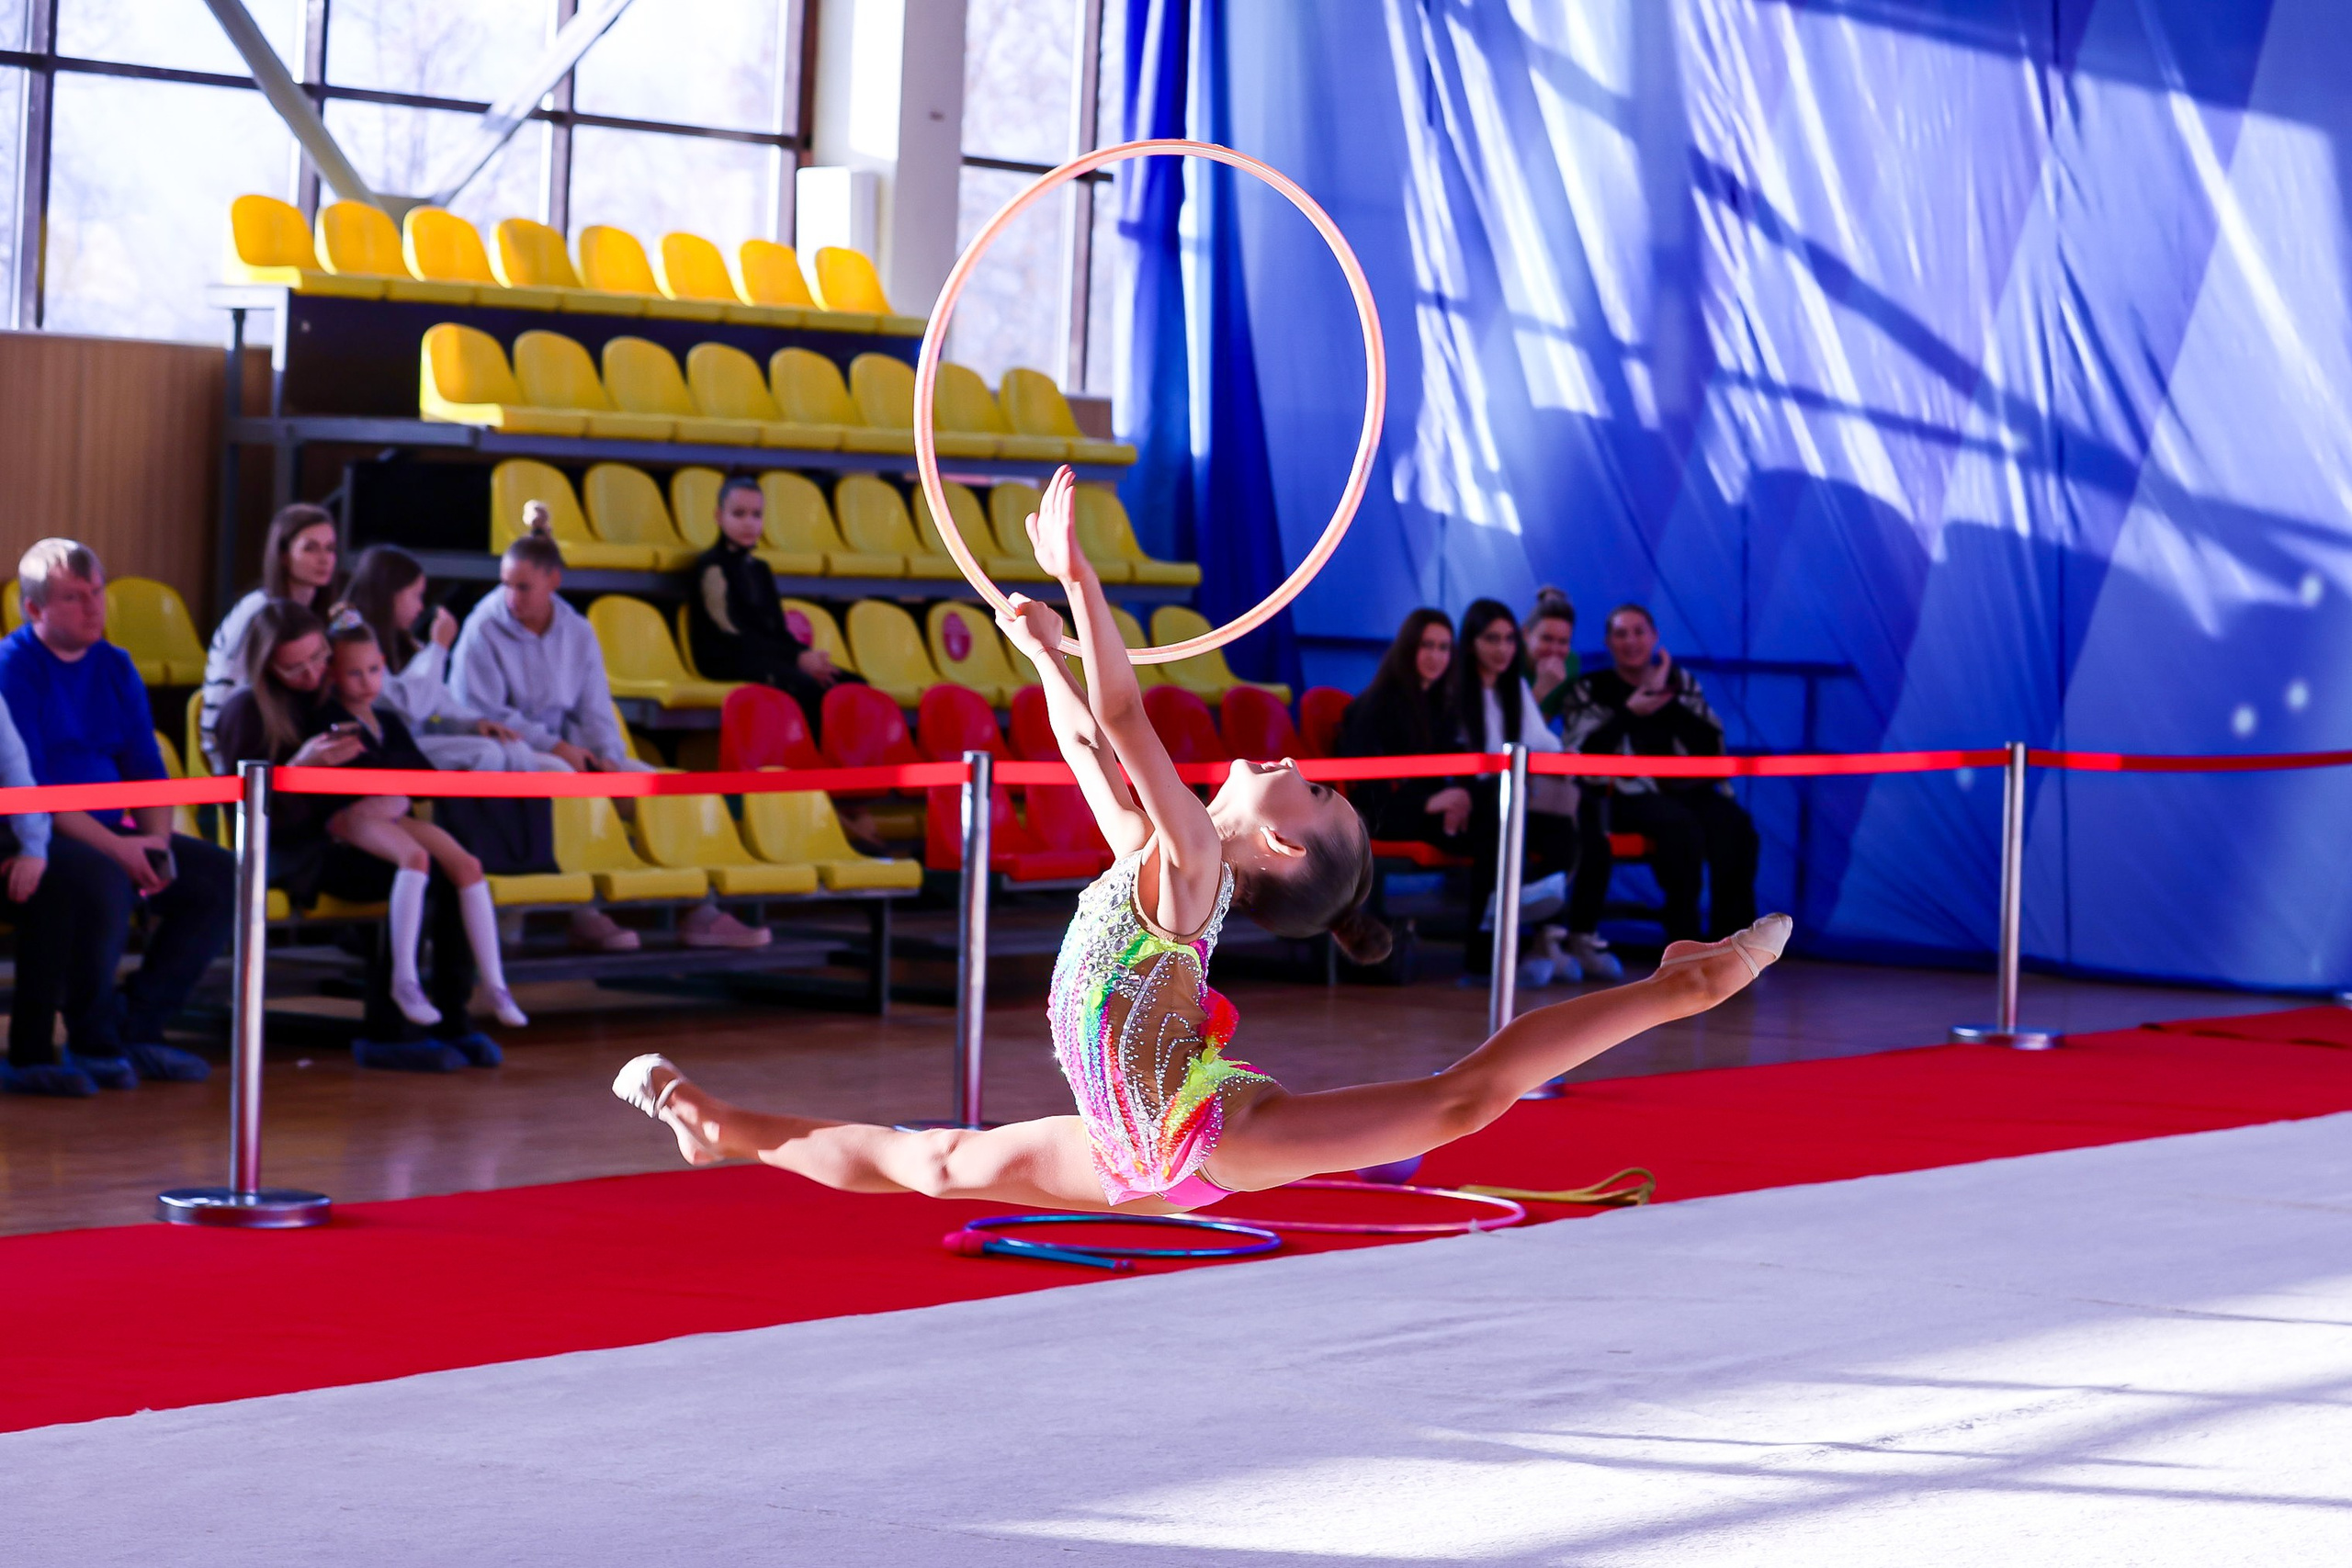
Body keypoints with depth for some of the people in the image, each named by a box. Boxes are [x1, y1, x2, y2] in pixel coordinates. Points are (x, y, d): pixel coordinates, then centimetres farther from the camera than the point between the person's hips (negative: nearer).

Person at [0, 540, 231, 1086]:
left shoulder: (114, 667, 13)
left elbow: (146, 770, 13)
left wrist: (155, 843, -8)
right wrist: (115, 848, -23)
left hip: (112, 833, 8)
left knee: (220, 875, -8)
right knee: (105, 880, -36)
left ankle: (139, 1029, -3)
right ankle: (93, 1041, -15)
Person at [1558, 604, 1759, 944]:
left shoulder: (1681, 682, 19)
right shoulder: (1590, 690, 12)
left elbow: (1712, 744, 4)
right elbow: (1583, 752, -5)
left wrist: (1665, 699, -2)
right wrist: (1629, 712, -11)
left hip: (1688, 789, 3)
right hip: (1629, 795, -3)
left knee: (1733, 824, -29)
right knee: (1680, 823, -35)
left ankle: (1733, 936, -27)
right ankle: (1684, 939, -30)